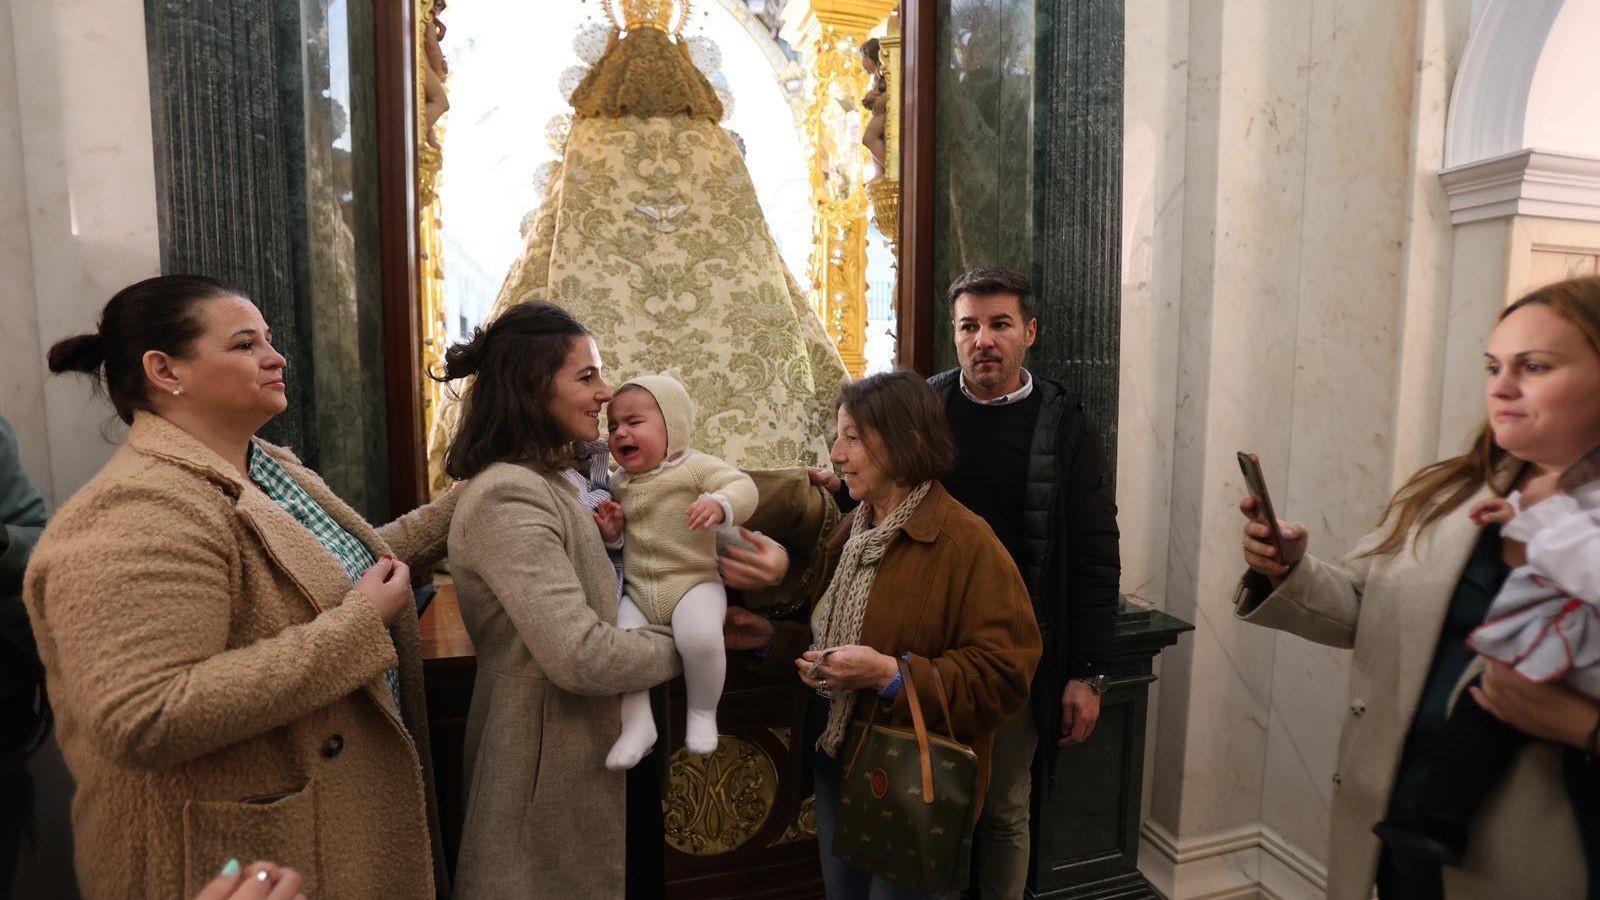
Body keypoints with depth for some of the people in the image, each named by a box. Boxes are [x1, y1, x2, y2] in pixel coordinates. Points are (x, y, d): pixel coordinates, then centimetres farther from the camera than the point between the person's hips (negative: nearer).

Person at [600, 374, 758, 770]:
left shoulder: (696, 466, -5)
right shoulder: (619, 484, 14)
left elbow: (743, 487, -18)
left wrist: (719, 504, -39)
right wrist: (608, 533, 1)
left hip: (693, 582, -5)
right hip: (638, 590, 5)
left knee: (700, 638, -31)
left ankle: (702, 712, -3)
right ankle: (637, 724, -1)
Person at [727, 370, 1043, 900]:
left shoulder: (967, 543, -21)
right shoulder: (851, 531, 4)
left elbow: (1004, 677, -24)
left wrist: (889, 675, -29)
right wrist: (771, 638, 1)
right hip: (834, 763, 8)